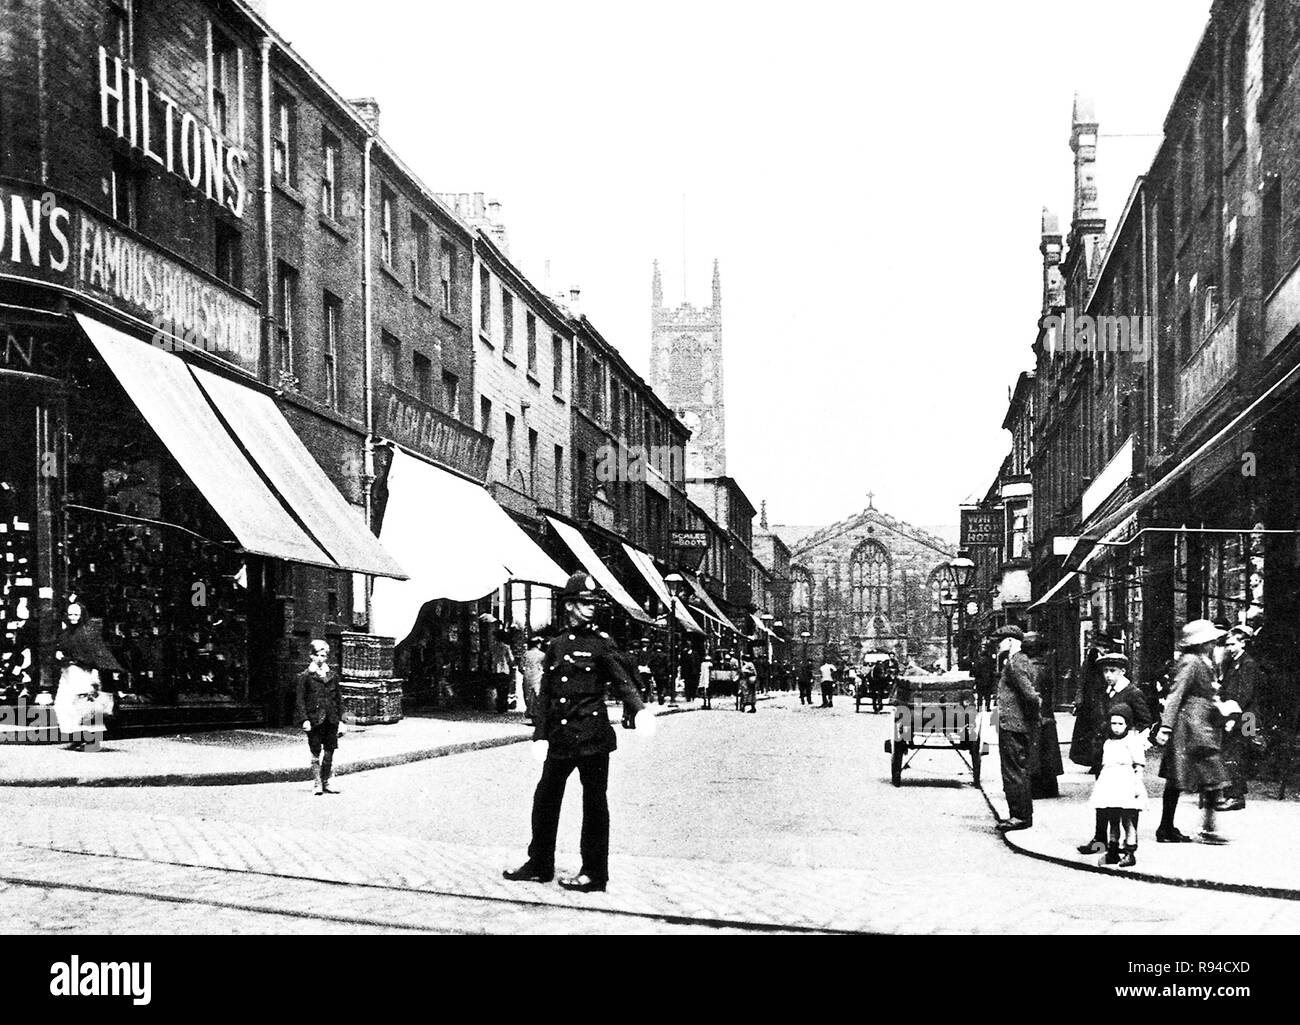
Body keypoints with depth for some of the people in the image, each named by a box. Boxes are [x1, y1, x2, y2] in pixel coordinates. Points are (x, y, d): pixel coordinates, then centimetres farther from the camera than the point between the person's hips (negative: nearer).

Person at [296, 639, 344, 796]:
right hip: (314, 719, -4)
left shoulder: (333, 675, 12)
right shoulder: (305, 676, 0)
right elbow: (299, 699, -2)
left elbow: (339, 698, 15)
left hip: (331, 720, 4)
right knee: (316, 753, -2)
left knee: (329, 751, 4)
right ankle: (316, 784, 5)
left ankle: (325, 783, 14)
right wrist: (304, 719, -10)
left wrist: (340, 719, 9)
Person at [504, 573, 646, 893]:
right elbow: (546, 692, 14)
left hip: (593, 736, -5)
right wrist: (540, 734, 9)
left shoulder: (601, 643, -2)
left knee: (594, 803, 1)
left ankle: (594, 873, 9)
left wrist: (638, 710, -28)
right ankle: (539, 865, 24)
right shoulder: (556, 645, 11)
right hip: (561, 736, 5)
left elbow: (622, 681, -10)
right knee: (545, 797, 10)